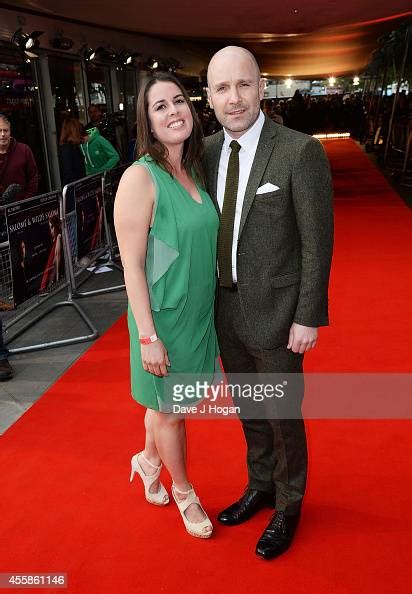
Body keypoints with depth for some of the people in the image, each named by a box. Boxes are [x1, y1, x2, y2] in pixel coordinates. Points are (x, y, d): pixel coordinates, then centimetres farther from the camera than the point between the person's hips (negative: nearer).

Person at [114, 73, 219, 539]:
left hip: (199, 312, 7)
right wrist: (148, 336, -18)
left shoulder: (194, 170, 4)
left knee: (168, 402, 23)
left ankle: (148, 462, 50)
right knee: (169, 410, 14)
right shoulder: (140, 177, -19)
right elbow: (132, 266, -19)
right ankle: (183, 492, 38)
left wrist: (209, 310, 13)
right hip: (164, 317, -7)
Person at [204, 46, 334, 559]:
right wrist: (208, 298, 10)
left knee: (283, 416, 12)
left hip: (275, 312, -5)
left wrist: (309, 318, -14)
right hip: (226, 308, 6)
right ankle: (261, 486, 45)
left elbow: (316, 242, -14)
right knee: (249, 410, 22)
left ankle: (288, 505, 37)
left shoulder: (301, 152, -17)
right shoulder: (208, 152, 1)